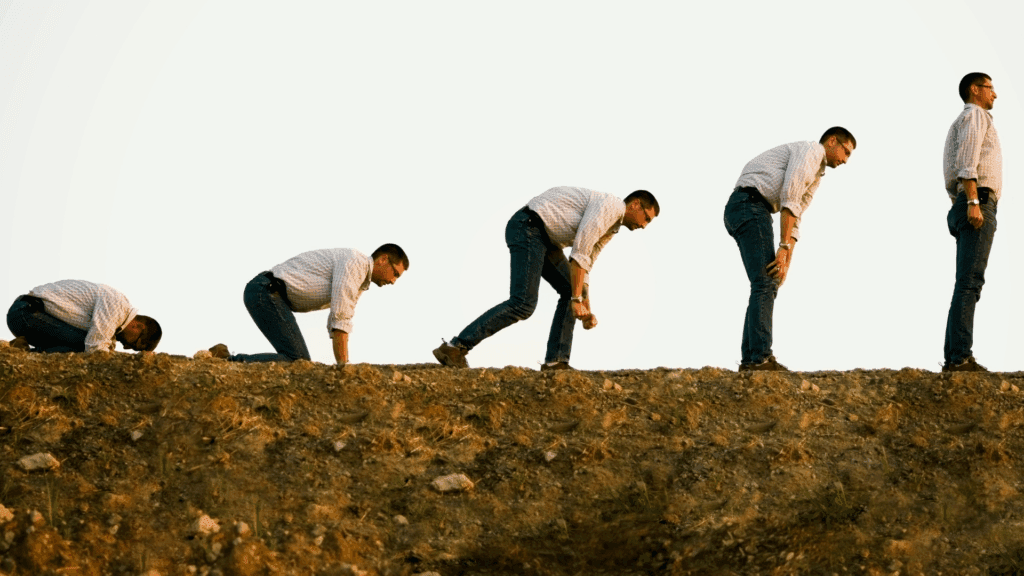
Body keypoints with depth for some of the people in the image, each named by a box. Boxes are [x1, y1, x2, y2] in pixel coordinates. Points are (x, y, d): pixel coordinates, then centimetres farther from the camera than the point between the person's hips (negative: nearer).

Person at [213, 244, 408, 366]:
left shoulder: (359, 283, 22)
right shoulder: (354, 262, -10)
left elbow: (337, 324, 26)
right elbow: (340, 319, -17)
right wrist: (343, 366, -14)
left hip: (266, 294, 10)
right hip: (267, 291, -10)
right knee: (296, 360, -17)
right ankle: (227, 361, -20)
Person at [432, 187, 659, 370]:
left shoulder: (609, 229, 21)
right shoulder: (609, 205, -12)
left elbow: (582, 268, 26)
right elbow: (579, 254, -20)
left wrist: (587, 310, 18)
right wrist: (577, 301, -18)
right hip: (527, 227, -11)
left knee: (571, 291, 8)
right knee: (522, 304, -19)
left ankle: (555, 360, 3)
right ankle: (455, 348, -21)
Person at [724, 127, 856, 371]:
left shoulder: (814, 177, 30)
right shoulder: (809, 150, -2)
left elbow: (793, 223, 24)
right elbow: (789, 200, -14)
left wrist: (787, 262, 9)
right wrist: (784, 249, -16)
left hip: (745, 213, 10)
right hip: (750, 206, -10)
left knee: (768, 285, 10)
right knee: (765, 284, -14)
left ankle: (750, 359, 6)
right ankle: (760, 358, -20)